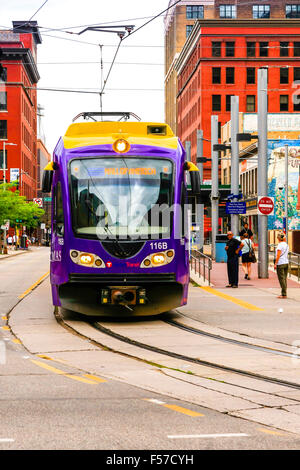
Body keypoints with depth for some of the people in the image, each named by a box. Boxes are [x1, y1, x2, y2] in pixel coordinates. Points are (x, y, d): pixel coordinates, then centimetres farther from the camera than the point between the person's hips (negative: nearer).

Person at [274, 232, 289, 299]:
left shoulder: (280, 245, -12)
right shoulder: (286, 245, 11)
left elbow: (278, 255, -15)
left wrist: (275, 264, -12)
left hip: (280, 263, -8)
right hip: (286, 263, 8)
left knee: (281, 279, -6)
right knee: (284, 279, 11)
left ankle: (284, 294, -7)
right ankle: (284, 294, 13)